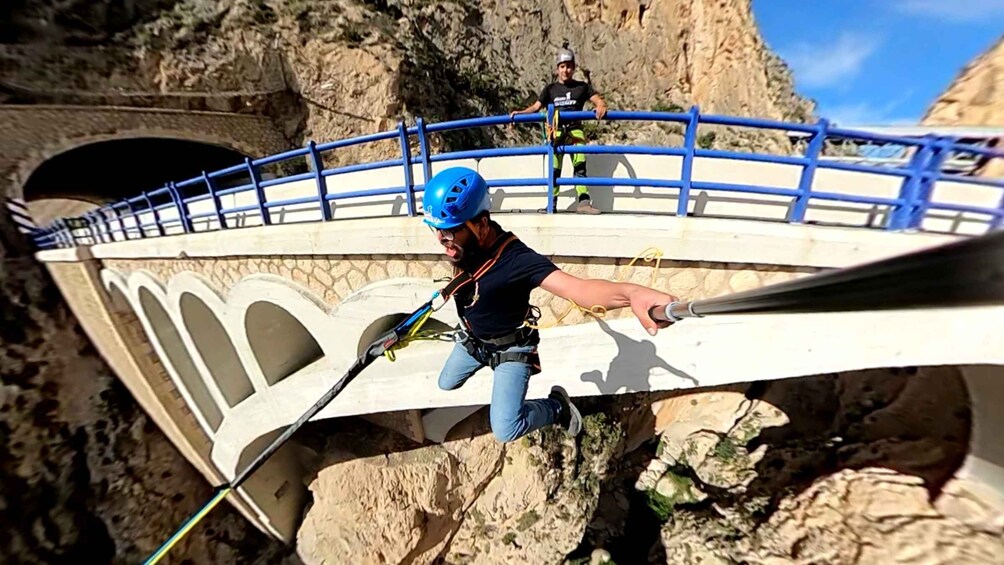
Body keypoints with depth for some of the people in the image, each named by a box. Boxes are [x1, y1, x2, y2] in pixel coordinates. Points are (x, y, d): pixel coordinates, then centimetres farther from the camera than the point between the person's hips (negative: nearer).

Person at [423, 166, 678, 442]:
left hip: (511, 348, -6)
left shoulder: (515, 259, -39)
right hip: (471, 340, 7)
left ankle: (557, 407, 17)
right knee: (445, 386, 27)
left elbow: (576, 287, -54)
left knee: (506, 430, -12)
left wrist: (631, 292, -72)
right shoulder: (462, 242, -20)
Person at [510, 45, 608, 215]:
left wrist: (601, 106, -17)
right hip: (556, 131, 0)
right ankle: (552, 204, -2)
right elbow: (536, 106, 13)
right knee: (554, 168, -6)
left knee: (580, 165, -15)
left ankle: (584, 201, -21)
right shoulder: (550, 89, 18)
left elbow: (598, 100, 7)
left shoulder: (582, 87, 16)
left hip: (575, 130, 0)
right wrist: (520, 112, -4)